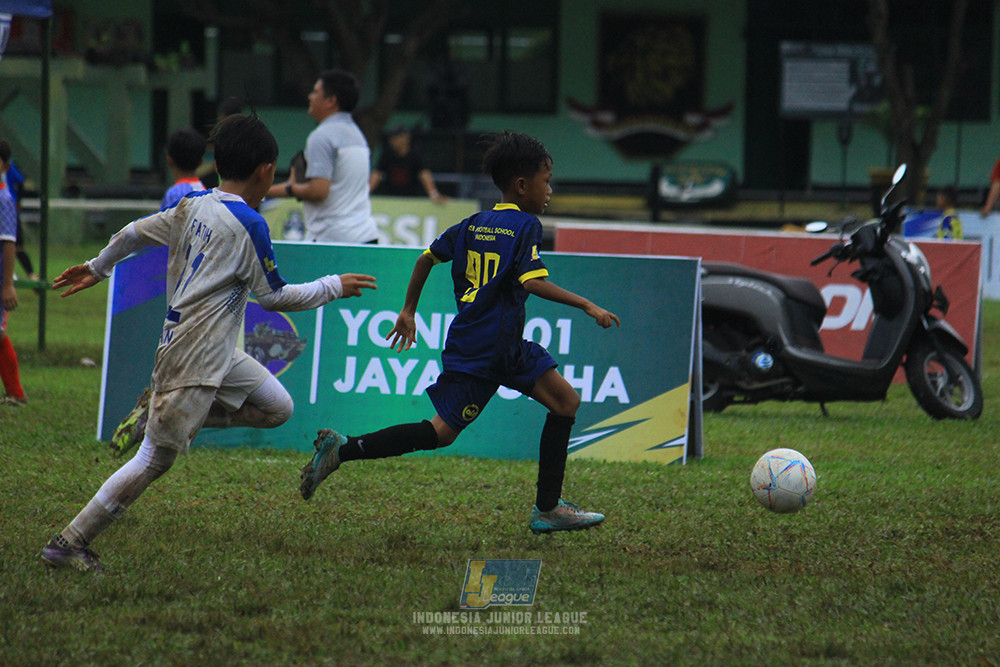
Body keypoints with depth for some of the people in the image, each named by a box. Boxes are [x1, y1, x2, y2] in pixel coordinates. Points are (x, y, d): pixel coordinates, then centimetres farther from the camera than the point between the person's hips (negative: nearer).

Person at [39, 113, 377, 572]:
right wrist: (335, 287, 3)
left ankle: (162, 409, 12)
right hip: (193, 361, -9)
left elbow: (135, 233, 20)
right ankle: (68, 544, -1)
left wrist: (97, 268, 36)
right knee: (155, 459, -4)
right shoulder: (248, 225, -15)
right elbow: (273, 296, -9)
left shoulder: (192, 207, 8)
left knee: (277, 408, 14)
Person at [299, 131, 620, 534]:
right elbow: (533, 282, -23)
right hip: (481, 352, -9)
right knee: (442, 432, -7)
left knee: (566, 402, 7)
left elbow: (427, 258, 17)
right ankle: (344, 449, -7)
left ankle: (548, 508, 6)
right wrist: (586, 306, -21)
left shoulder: (473, 225, 13)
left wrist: (408, 311, 26)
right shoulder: (525, 225, -10)